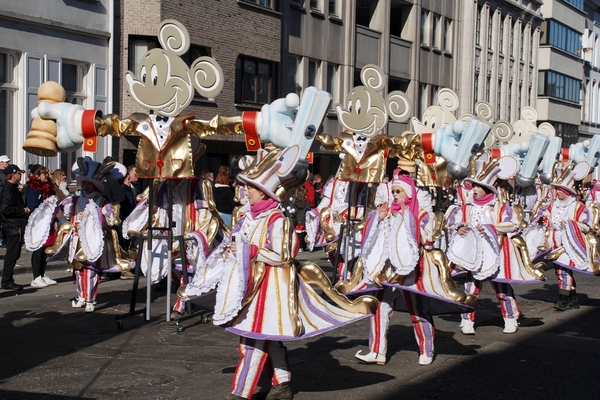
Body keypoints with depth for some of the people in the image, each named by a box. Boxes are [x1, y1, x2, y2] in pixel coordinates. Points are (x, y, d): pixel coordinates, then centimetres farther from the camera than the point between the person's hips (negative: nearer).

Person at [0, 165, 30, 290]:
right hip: (12, 227, -10)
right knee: (12, 255, -6)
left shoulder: (13, 188, 17)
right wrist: (23, 211, -15)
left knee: (14, 255, 12)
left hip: (16, 227, 10)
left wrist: (25, 210, 5)